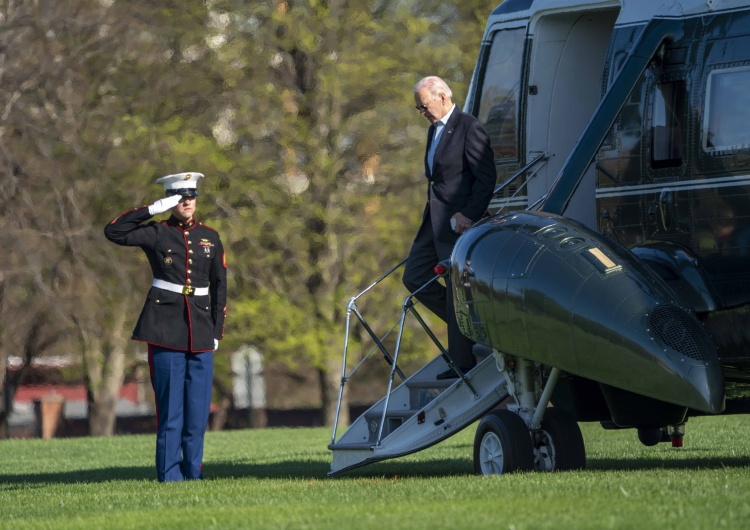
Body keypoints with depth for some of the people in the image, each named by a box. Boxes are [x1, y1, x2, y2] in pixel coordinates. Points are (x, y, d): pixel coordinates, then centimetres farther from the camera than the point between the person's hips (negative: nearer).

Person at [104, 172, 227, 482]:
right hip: (165, 328, -3)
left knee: (198, 404, 2)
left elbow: (219, 287, 14)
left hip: (200, 330, 4)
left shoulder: (210, 238, 12)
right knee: (170, 404, -5)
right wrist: (153, 210, -10)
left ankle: (193, 472, 10)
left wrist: (217, 331, 9)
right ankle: (170, 476, -2)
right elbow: (114, 232, -10)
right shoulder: (156, 233, 2)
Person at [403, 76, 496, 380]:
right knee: (414, 277, 9)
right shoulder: (435, 130, 16)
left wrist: (468, 215, -21)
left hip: (458, 221, -10)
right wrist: (432, 207, 14)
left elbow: (487, 177, -16)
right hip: (435, 218, 10)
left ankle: (463, 363, 1)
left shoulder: (469, 129, -13)